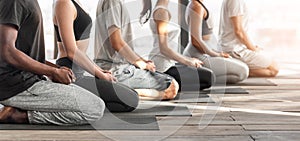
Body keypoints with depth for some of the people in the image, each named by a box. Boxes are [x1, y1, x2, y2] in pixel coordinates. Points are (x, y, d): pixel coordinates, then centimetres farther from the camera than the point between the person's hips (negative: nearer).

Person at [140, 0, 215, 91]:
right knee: (209, 77, -9)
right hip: (163, 67, -10)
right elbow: (164, 49, -19)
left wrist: (188, 59, 15)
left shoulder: (159, 10, 16)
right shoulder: (162, 11, -13)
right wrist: (187, 62, -10)